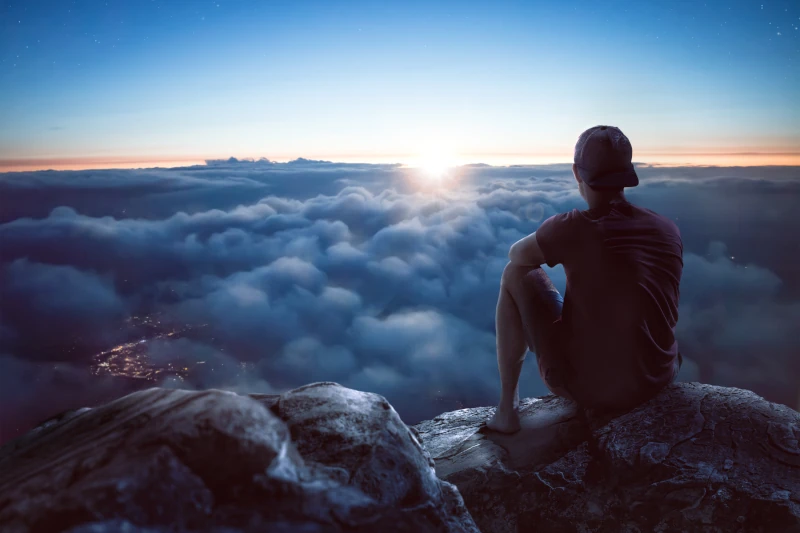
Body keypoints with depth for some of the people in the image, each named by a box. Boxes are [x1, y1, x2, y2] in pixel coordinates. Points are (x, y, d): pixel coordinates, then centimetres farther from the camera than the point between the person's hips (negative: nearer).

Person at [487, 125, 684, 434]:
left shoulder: (572, 228, -18)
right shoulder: (669, 230, -2)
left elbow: (517, 255, 3)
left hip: (585, 387, -5)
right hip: (658, 381, 5)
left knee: (516, 275, 6)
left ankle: (507, 408, 11)